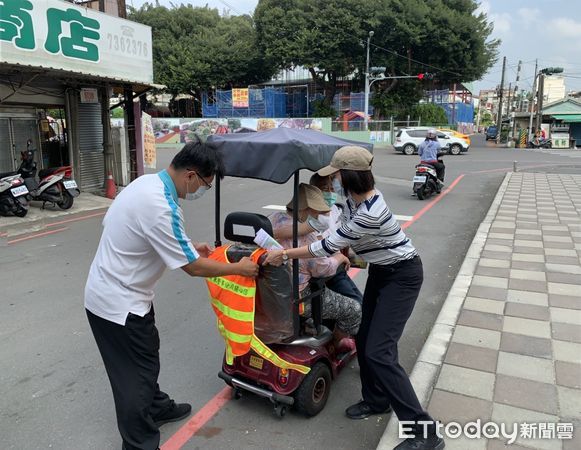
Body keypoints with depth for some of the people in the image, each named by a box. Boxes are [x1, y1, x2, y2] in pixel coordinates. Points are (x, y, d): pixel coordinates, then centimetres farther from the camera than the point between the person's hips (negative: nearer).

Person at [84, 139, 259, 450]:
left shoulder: (147, 182, -1)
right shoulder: (160, 208, -31)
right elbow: (193, 268, -23)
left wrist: (188, 247, 10)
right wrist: (239, 268, -10)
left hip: (108, 291, 10)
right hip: (118, 304, -10)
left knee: (146, 356, 25)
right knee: (135, 376, 5)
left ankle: (156, 407, 46)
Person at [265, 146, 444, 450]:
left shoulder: (370, 214, -33)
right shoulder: (354, 197, -5)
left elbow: (328, 246, -24)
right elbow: (342, 236, 14)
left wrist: (285, 254, -16)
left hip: (402, 276, -9)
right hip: (380, 271, 9)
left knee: (378, 351, -13)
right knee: (364, 340, 13)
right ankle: (377, 400, 33)